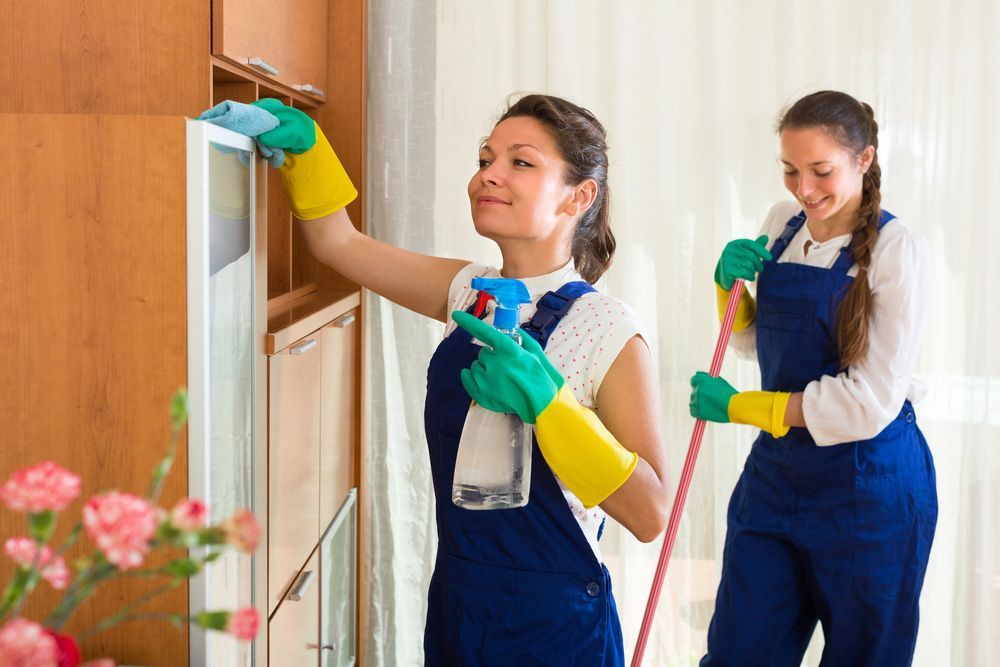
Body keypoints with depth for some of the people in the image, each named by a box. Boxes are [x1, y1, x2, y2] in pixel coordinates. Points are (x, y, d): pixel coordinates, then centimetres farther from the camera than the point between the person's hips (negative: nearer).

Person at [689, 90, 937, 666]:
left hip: (868, 485, -5)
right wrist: (730, 284, -4)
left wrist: (739, 407, -13)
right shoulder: (782, 226, 3)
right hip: (775, 471, 5)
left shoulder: (899, 250, -16)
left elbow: (872, 403, -20)